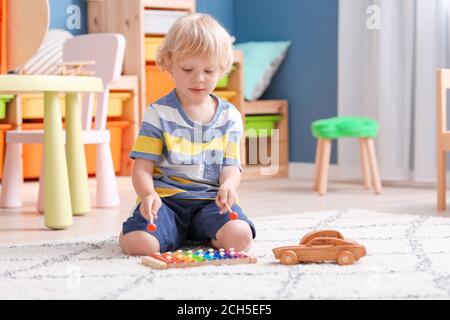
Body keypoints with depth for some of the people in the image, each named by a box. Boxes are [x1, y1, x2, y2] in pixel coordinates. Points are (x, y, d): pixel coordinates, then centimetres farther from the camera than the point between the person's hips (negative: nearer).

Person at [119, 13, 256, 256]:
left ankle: (202, 235, 5)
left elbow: (231, 167, 6)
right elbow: (143, 167, -2)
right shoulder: (159, 113, 1)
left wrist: (228, 185, -19)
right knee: (138, 244, -30)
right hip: (165, 199, -1)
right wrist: (148, 195, -24)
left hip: (210, 201, 2)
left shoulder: (230, 116, 9)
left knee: (239, 237, -29)